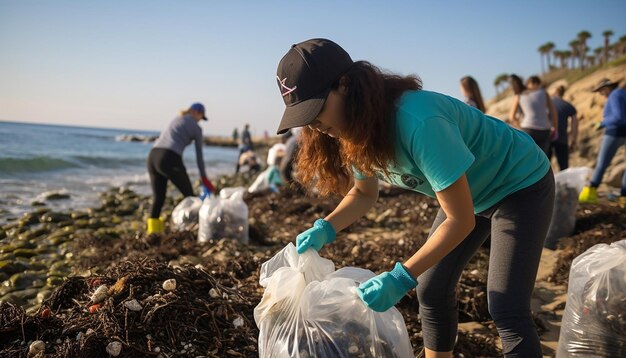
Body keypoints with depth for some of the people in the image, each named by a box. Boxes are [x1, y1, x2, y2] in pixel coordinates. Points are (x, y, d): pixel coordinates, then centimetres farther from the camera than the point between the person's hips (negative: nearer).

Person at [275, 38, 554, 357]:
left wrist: (401, 277, -34)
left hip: (522, 185, -7)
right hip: (469, 190, 8)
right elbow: (364, 193, 2)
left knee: (506, 310, -11)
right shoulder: (357, 128, -14)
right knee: (432, 290, 9)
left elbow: (460, 220, -31)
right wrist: (325, 229, -16)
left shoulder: (419, 123, -40)